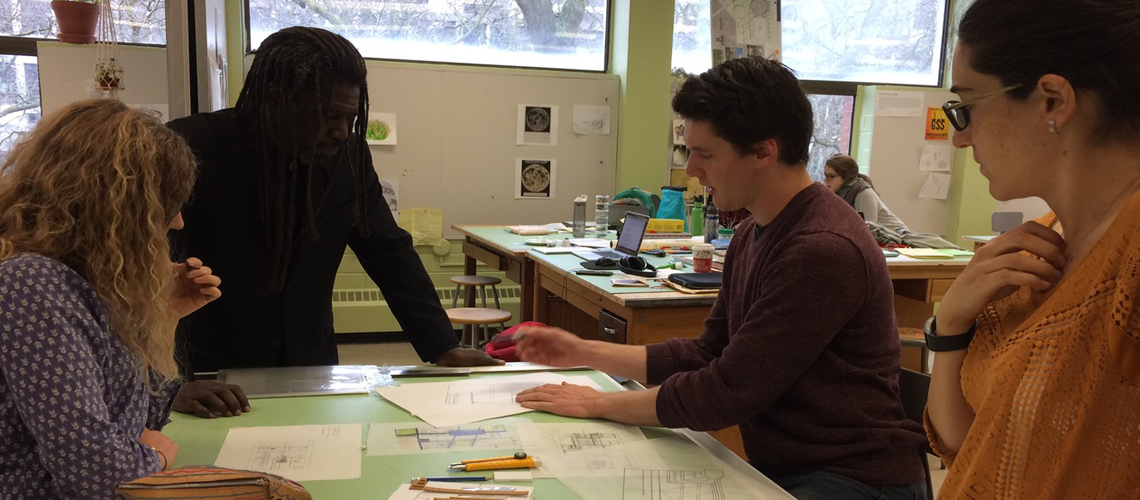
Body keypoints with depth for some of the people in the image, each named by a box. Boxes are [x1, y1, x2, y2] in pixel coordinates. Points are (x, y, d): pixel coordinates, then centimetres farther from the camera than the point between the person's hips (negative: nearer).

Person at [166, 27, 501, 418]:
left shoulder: (347, 154, -4)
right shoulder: (187, 149, -16)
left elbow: (390, 254, 3)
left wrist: (444, 350, -3)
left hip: (310, 375, 3)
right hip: (212, 382, -2)